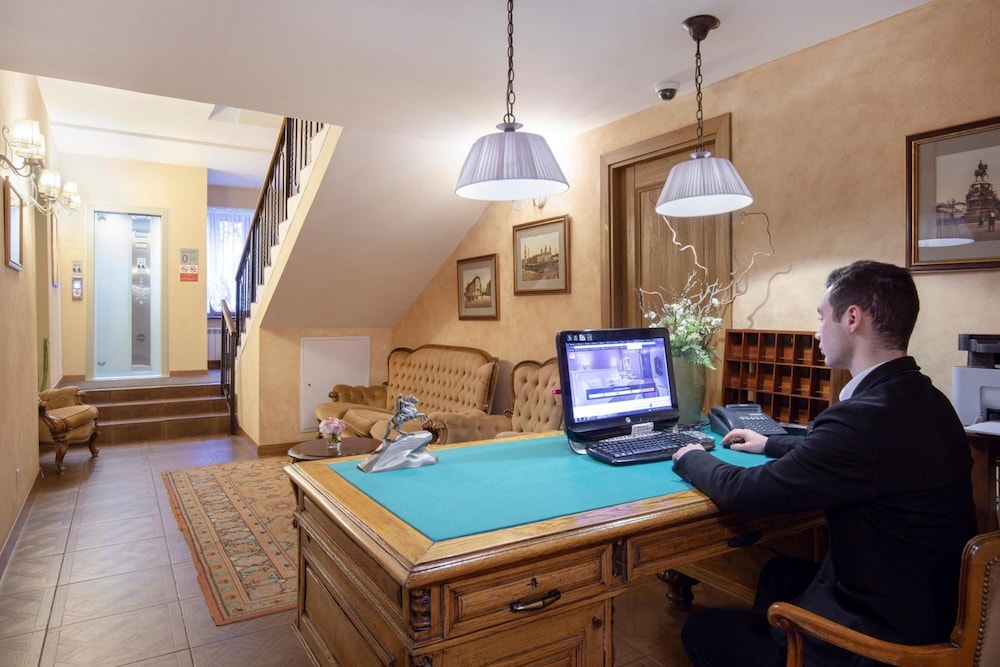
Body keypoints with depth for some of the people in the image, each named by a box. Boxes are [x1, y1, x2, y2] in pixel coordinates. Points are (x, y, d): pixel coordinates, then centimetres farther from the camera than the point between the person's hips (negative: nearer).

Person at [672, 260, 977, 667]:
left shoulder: (865, 416, -31)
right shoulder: (923, 400, -1)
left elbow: (742, 493, -23)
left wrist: (692, 458, -4)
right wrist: (771, 444, 24)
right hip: (930, 606, 9)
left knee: (701, 630, 6)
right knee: (780, 571, 28)